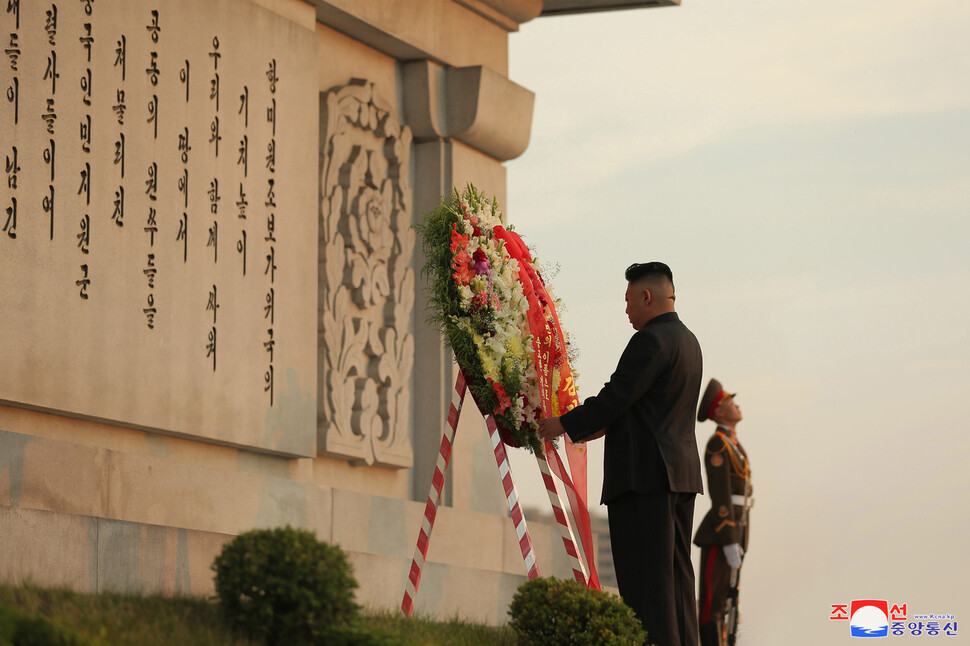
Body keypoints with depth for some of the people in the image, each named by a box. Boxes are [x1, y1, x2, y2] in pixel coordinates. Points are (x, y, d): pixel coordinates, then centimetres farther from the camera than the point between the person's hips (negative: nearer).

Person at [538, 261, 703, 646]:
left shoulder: (651, 340, -13)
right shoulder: (687, 340, 17)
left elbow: (615, 398, -16)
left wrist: (564, 424, -3)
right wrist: (600, 426, 28)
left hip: (646, 474, -10)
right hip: (681, 472, 10)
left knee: (645, 575, -10)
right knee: (676, 572, 10)